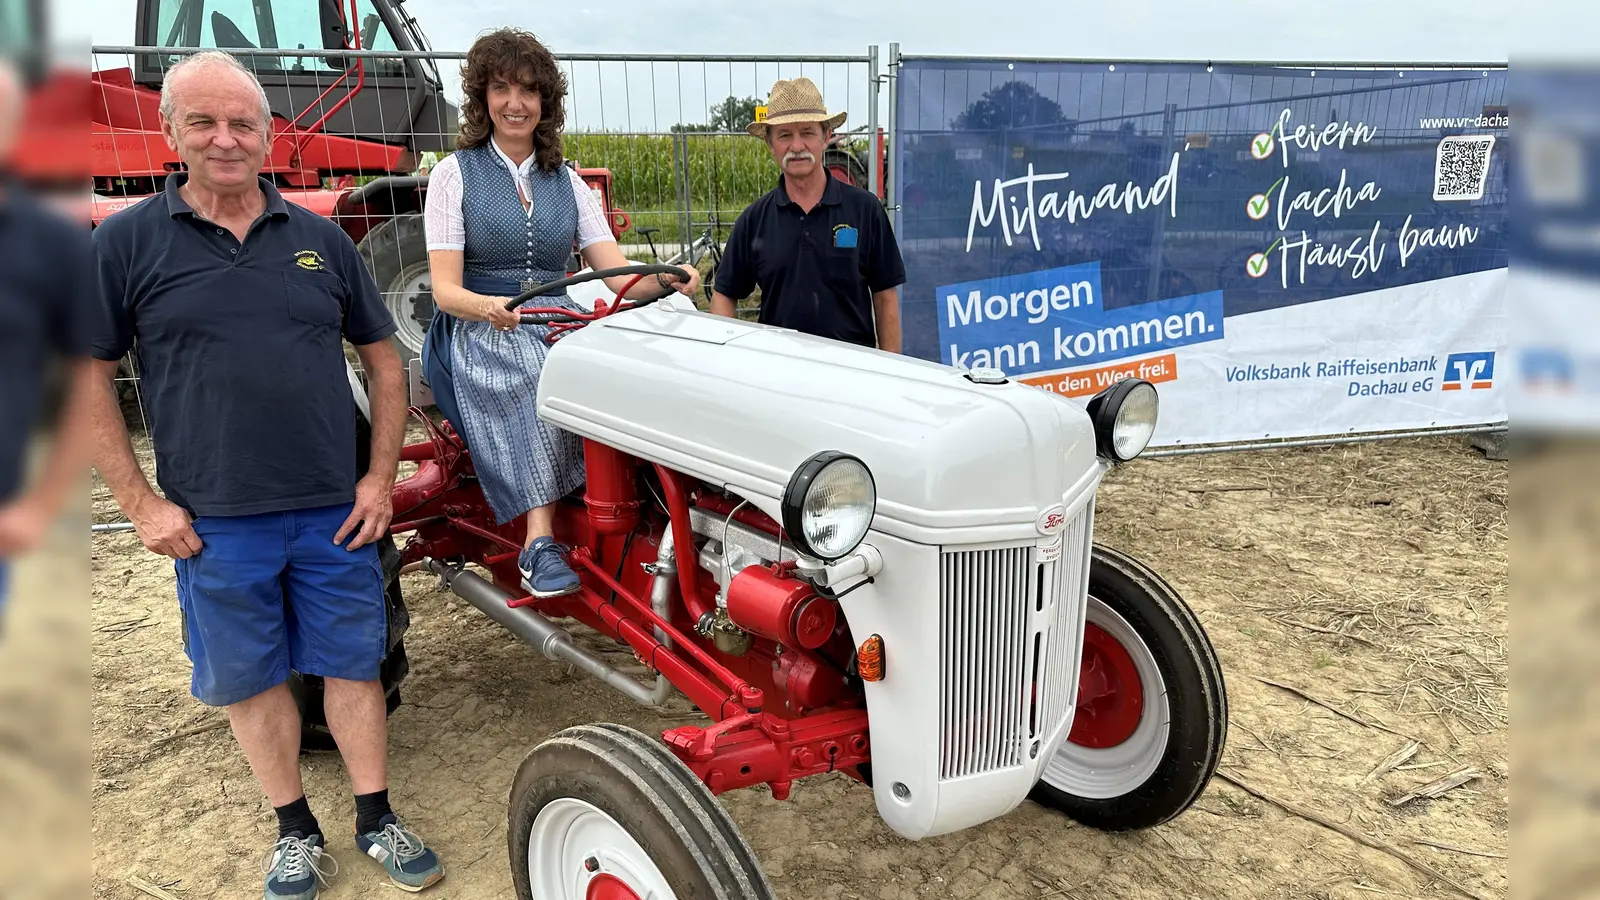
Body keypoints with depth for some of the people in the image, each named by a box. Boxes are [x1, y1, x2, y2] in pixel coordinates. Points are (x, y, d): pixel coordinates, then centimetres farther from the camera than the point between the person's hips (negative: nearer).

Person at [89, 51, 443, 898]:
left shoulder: (319, 239, 4)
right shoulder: (127, 242, -3)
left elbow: (382, 358, 8)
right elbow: (91, 376, -2)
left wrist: (380, 477, 1)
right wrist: (140, 502, -7)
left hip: (334, 510, 2)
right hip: (214, 522, -1)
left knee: (352, 663, 11)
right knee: (251, 678, 12)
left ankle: (376, 820, 27)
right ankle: (296, 832, 30)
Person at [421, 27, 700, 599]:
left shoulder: (567, 181, 15)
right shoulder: (455, 173, 4)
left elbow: (617, 275, 5)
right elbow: (446, 289, -6)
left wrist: (665, 282, -18)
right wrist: (489, 307, -30)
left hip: (557, 325, 3)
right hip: (481, 336, -3)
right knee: (546, 380, -36)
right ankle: (541, 541, -39)